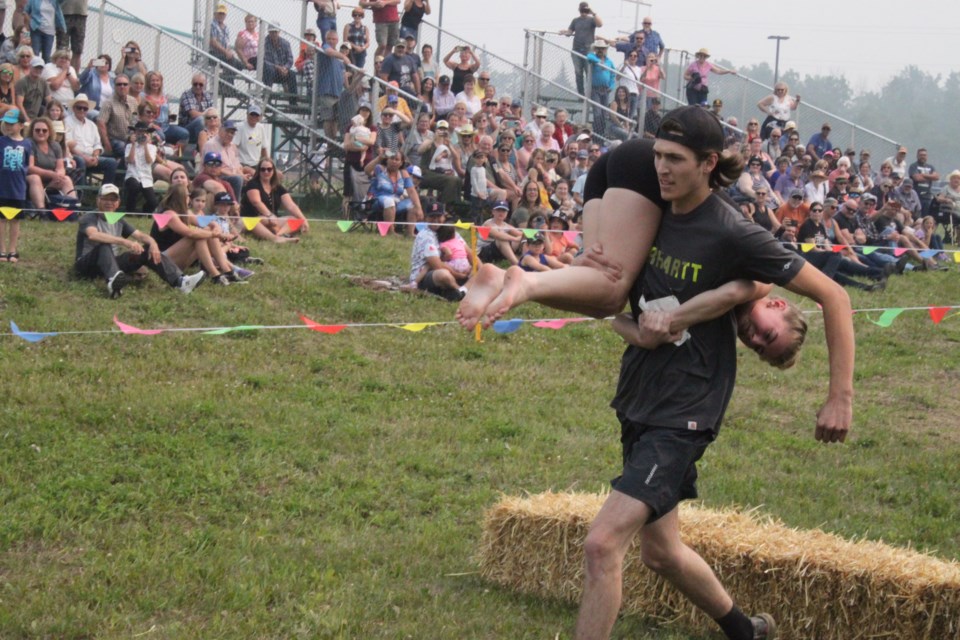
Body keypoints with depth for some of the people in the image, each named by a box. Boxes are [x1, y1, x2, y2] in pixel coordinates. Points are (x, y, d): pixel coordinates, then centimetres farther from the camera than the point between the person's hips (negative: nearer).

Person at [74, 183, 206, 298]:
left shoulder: (118, 221, 15)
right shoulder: (89, 218, -7)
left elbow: (140, 235, 8)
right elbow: (93, 235, -29)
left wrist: (152, 243, -18)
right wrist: (125, 242, -41)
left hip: (111, 263, 6)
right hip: (87, 265, -6)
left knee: (148, 250, -9)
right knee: (105, 245, -37)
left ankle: (180, 281, -29)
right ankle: (113, 280, -69)